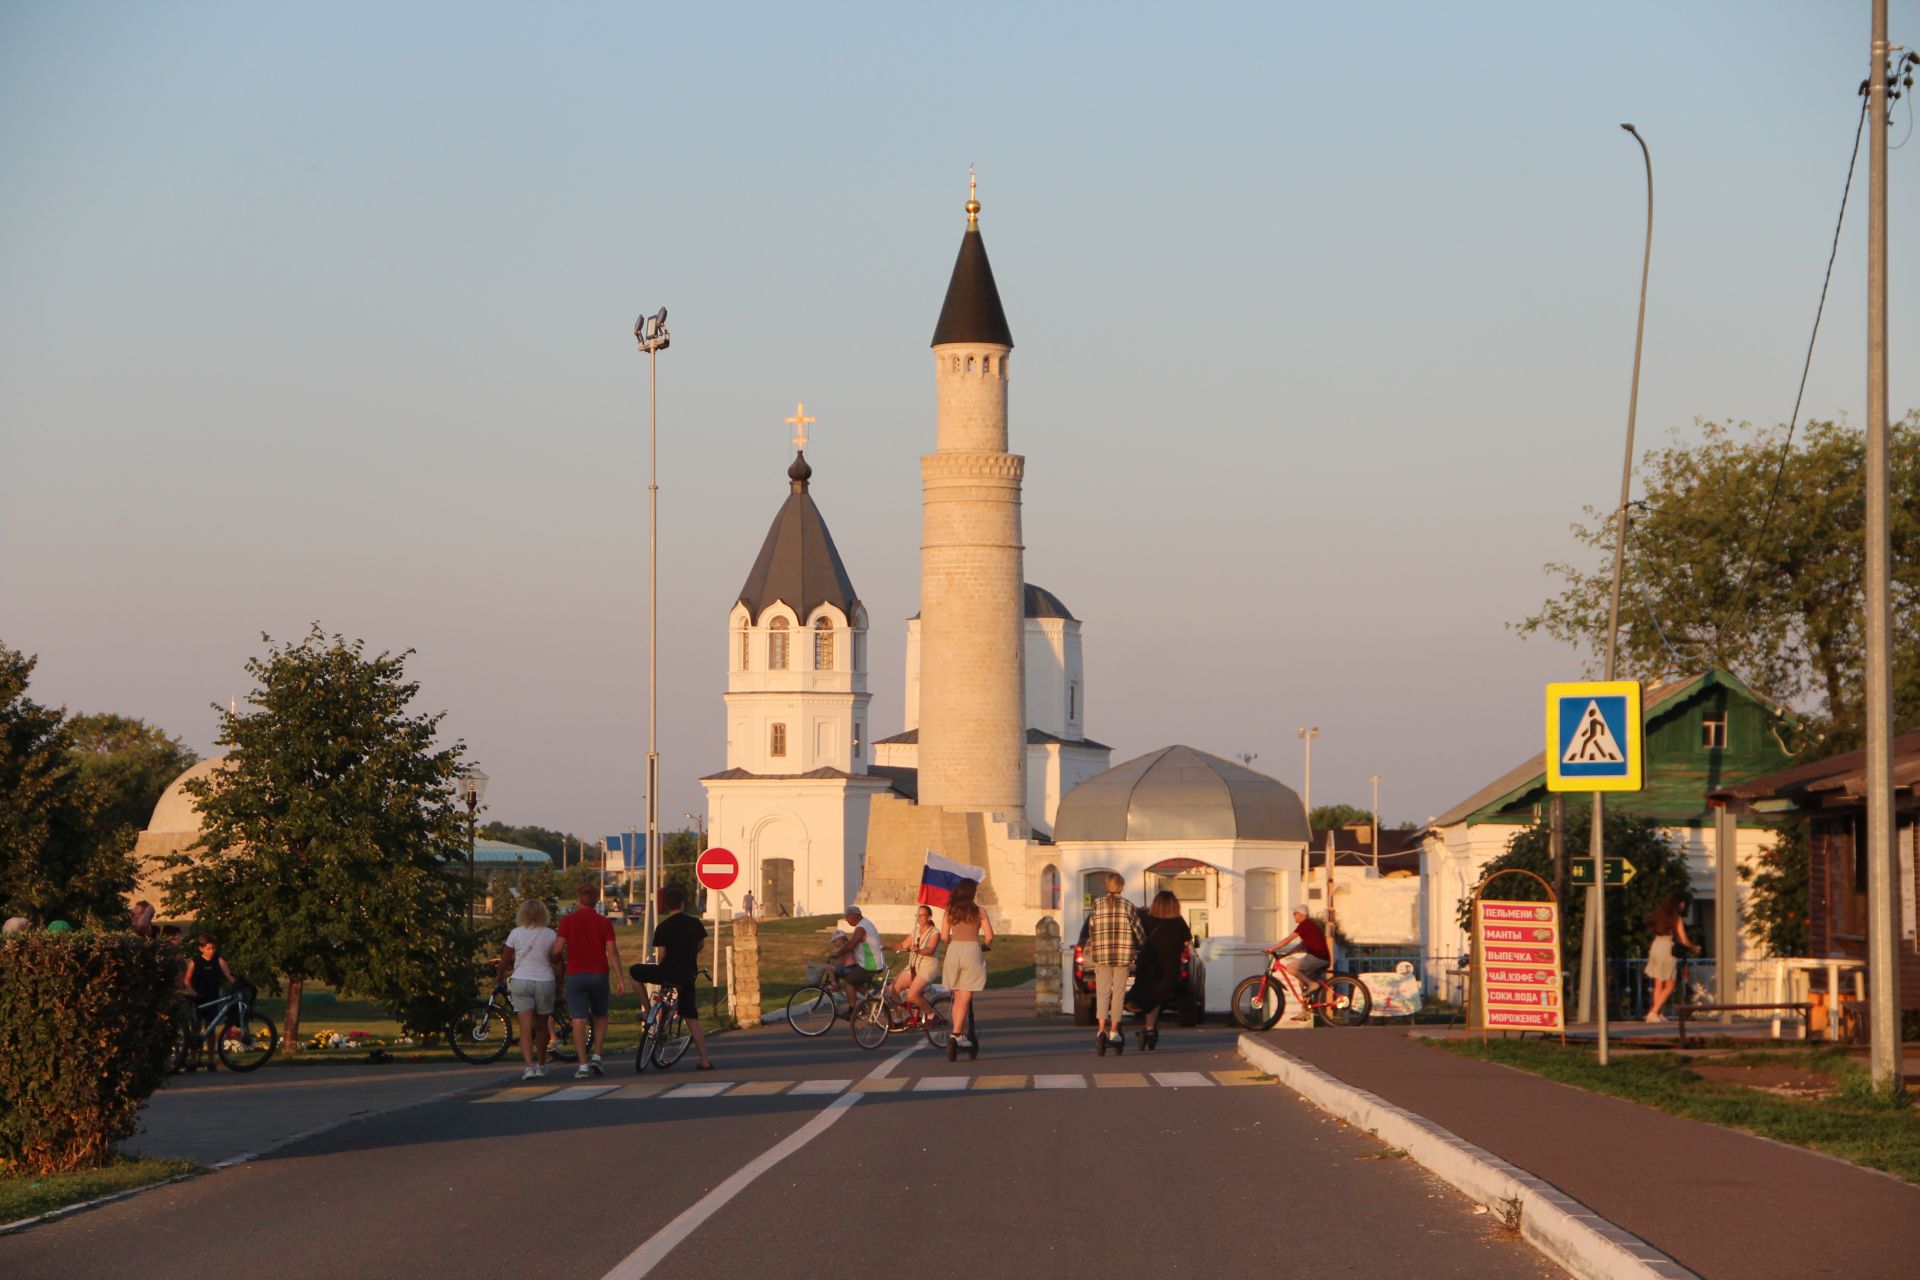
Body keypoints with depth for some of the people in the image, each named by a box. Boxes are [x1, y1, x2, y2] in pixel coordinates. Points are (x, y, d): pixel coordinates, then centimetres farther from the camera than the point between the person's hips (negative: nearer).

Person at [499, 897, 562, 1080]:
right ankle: (541, 1064, 28)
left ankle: (529, 1065, -20)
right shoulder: (550, 935, -2)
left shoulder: (516, 933, -3)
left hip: (521, 981, -1)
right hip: (545, 981, 1)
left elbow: (505, 960, 3)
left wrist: (499, 974, 19)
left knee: (526, 1027, -5)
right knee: (542, 1026, 16)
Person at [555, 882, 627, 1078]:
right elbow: (612, 952, -5)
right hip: (599, 974, 1)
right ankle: (597, 1056, 7)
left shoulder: (568, 920, -3)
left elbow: (559, 948, -6)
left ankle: (583, 1065, -9)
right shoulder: (604, 922, -1)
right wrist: (621, 980, -4)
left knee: (579, 1020, -3)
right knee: (600, 1017, 19)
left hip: (575, 974, -1)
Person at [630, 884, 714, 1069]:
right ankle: (705, 1060, 4)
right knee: (692, 1019, 9)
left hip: (668, 972, -4)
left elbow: (660, 956, -9)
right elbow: (701, 944, 21)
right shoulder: (695, 923, 4)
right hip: (687, 974, 4)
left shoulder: (663, 928, -8)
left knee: (635, 971, 19)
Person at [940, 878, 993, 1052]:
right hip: (972, 950, -3)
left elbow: (944, 936, 4)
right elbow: (989, 937, -4)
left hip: (953, 952, 3)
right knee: (965, 997, -3)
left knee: (957, 996, 14)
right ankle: (957, 1034, -10)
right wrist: (983, 946, 16)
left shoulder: (951, 911, 6)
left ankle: (961, 1030, 16)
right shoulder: (978, 911, -2)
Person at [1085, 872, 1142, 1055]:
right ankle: (1114, 1031, 8)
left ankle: (1101, 1029, -14)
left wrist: (1090, 951, 21)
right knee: (1118, 992, 7)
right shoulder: (1127, 906, -2)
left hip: (1101, 955, 1)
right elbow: (1138, 929, 3)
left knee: (1102, 992, 2)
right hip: (1123, 956, -1)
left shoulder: (1097, 905, 2)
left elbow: (1091, 930, 6)